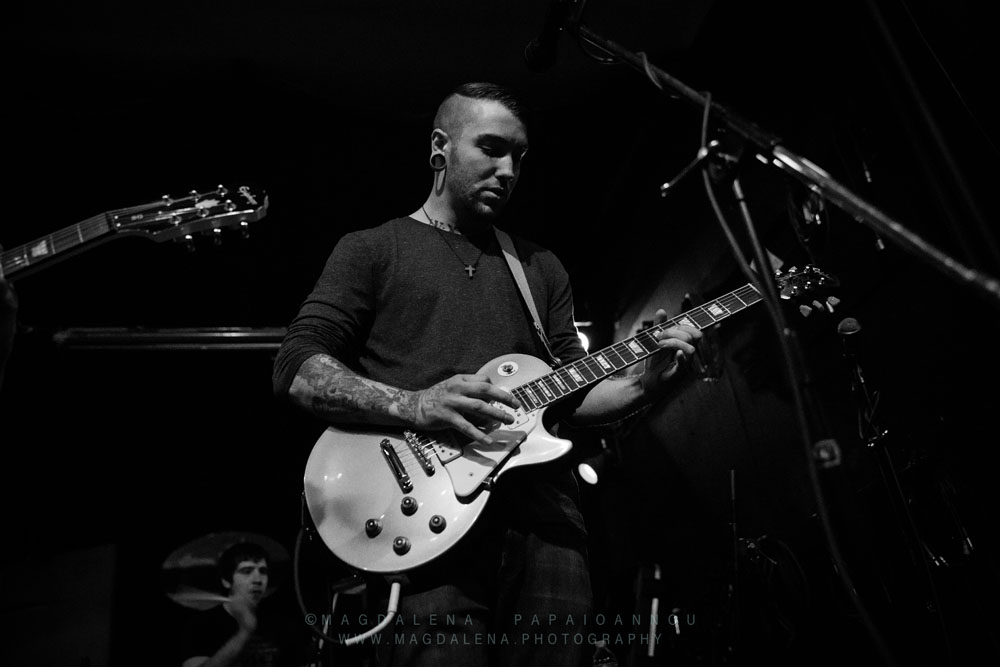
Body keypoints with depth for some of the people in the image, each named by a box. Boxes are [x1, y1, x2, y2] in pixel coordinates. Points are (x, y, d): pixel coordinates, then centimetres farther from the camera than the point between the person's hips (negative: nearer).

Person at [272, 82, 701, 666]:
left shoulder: (540, 266, 21)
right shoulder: (372, 250, 9)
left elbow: (570, 396, 18)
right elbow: (296, 370, -2)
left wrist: (645, 382, -1)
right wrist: (412, 405, -17)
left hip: (547, 524, 4)